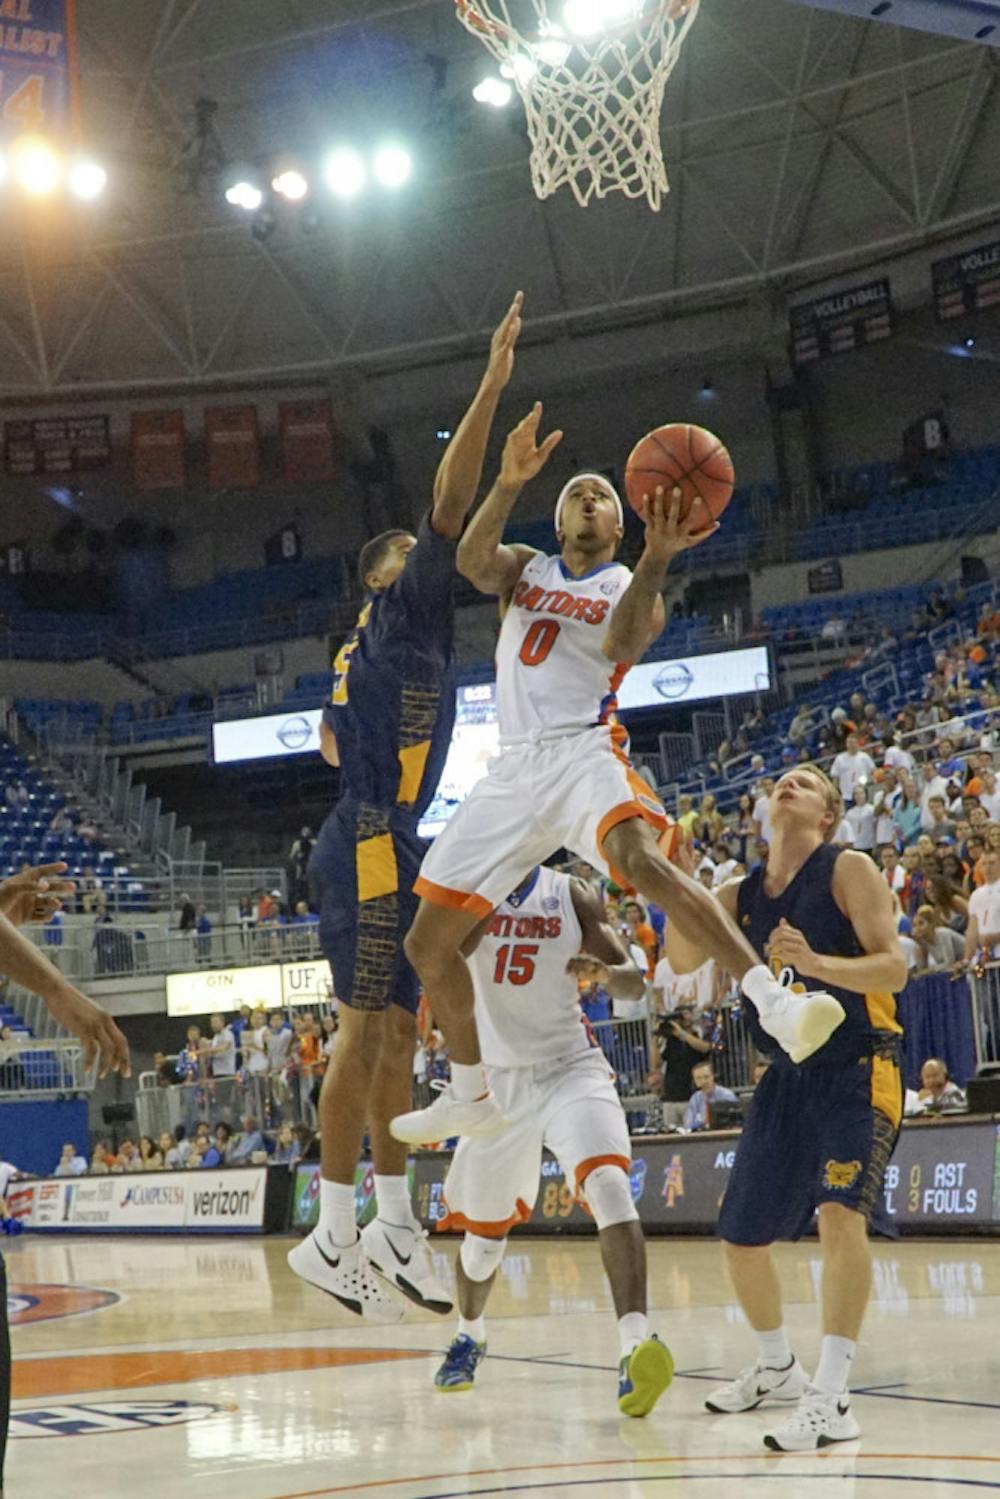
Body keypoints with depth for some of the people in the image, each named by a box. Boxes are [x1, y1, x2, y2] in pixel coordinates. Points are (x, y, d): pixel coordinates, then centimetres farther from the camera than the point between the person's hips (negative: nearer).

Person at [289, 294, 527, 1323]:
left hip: (381, 844, 10)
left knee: (397, 1030, 9)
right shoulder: (401, 612, -2)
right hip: (372, 848, -10)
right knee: (367, 1028, -11)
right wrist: (491, 386, -14)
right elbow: (448, 506, -12)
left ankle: (392, 1219, 13)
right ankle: (333, 1232, -10)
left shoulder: (368, 652, 22)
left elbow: (331, 738, 35)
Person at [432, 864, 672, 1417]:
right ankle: (469, 1334, 45)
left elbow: (633, 983, -2)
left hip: (571, 1066, -1)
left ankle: (635, 1347, -38)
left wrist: (604, 970, -25)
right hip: (500, 1077, 1)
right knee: (483, 1227, 14)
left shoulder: (572, 895, 0)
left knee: (608, 1185, -28)